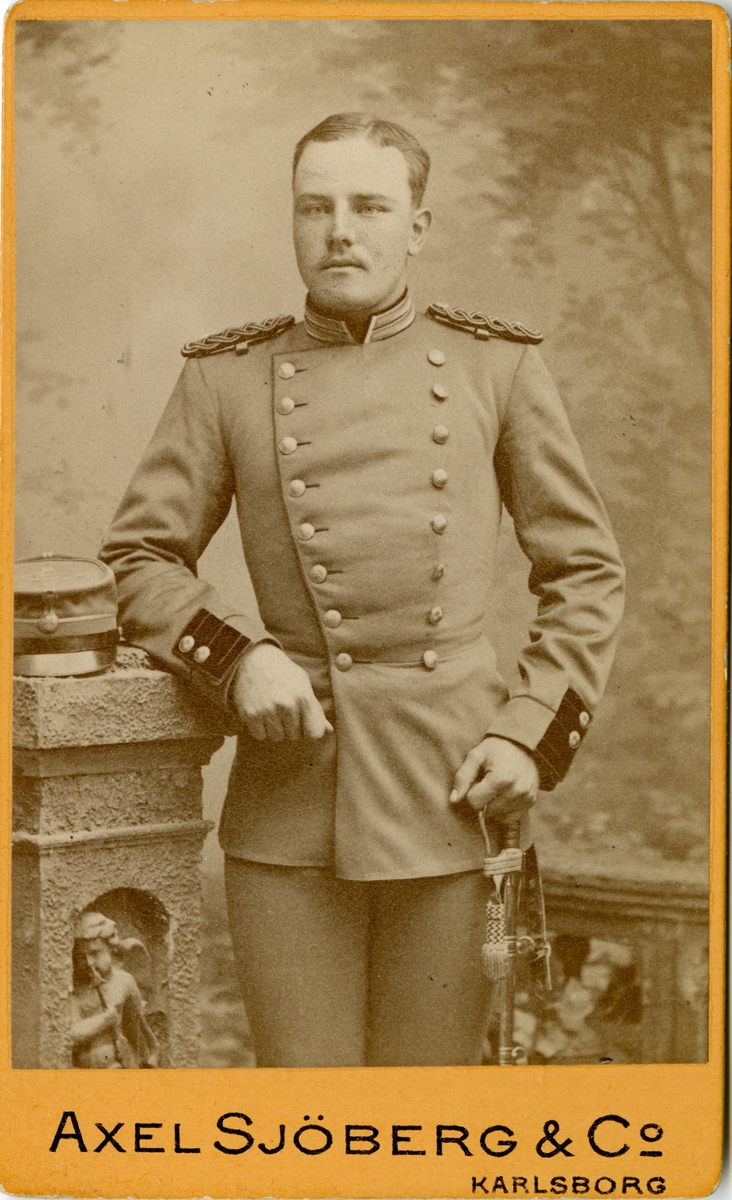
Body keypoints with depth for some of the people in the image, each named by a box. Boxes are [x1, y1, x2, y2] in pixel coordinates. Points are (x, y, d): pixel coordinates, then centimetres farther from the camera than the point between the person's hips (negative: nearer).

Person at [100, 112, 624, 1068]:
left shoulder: (498, 367, 4)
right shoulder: (227, 379, 4)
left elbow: (587, 573, 7)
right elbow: (142, 559, 8)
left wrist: (534, 737, -5)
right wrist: (240, 659, -10)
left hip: (453, 787, 0)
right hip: (291, 800, 0)